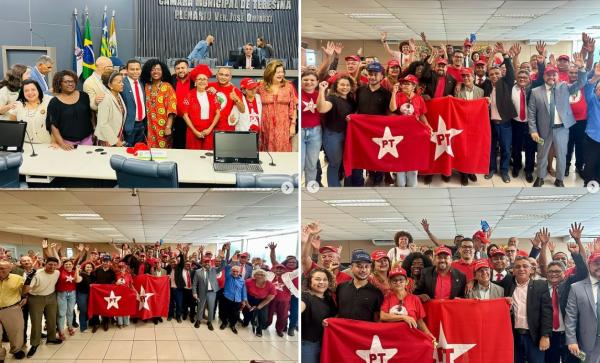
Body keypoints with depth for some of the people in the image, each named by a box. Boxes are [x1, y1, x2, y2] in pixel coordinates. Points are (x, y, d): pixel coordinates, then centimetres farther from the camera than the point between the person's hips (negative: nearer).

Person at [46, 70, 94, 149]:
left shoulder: (83, 96, 4)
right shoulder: (54, 102, -3)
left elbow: (91, 116, 12)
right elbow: (53, 126, -5)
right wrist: (61, 143, -15)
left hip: (86, 139, 2)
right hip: (67, 142, -2)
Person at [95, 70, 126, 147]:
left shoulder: (119, 96, 4)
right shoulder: (106, 99, -18)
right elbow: (103, 124, -21)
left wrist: (120, 139, 7)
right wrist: (115, 141, -17)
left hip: (119, 139, 6)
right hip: (108, 141, -6)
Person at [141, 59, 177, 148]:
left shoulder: (167, 87, -2)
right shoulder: (146, 86, 9)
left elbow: (171, 107, -9)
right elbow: (144, 107, 11)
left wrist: (168, 127, -17)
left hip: (162, 128, -3)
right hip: (149, 128, 3)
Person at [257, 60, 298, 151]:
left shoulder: (288, 86, 3)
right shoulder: (261, 87, 4)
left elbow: (293, 107, 3)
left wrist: (293, 125, -3)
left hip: (283, 126, -1)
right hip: (267, 126, 1)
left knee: (282, 150, -4)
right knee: (267, 151, 5)